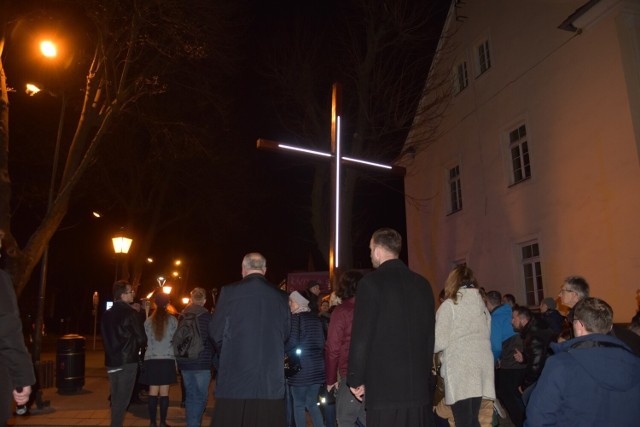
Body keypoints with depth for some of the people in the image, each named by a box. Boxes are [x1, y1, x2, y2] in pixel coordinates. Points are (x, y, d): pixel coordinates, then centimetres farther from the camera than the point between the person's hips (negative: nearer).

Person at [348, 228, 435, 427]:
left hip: (385, 388, -5)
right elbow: (430, 335, 11)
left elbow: (361, 337, -10)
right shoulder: (422, 283, 6)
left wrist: (356, 380, 0)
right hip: (420, 387, 6)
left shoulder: (371, 282, -10)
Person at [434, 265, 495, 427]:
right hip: (481, 366, 6)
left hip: (460, 370, -6)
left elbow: (439, 342, -9)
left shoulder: (449, 305, -6)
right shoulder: (482, 304, 12)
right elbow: (486, 336, 14)